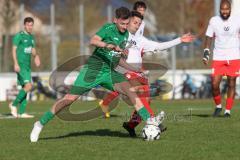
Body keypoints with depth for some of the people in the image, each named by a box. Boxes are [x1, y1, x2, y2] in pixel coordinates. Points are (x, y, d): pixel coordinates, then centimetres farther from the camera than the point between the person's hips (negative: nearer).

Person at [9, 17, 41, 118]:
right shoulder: (19, 36, -6)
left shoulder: (32, 37, 16)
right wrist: (16, 63, -19)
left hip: (28, 66, 8)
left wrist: (36, 56, -1)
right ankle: (14, 104, -6)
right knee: (28, 86, -18)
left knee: (25, 87, 5)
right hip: (20, 65, -8)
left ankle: (21, 112, 7)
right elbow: (14, 50, -10)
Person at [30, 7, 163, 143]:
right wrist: (108, 45, -45)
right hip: (93, 70, -6)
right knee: (70, 98, -8)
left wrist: (131, 69, 18)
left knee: (130, 89, -19)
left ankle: (149, 119, -24)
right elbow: (93, 41, -30)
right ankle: (41, 123, 3)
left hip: (110, 72, 6)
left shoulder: (125, 34, 11)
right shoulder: (109, 28, -10)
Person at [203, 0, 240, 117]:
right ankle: (218, 106, 17)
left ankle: (228, 110, 12)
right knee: (214, 84, -7)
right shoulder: (214, 21, -1)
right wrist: (206, 54, -1)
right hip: (218, 58, 1)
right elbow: (209, 38, 7)